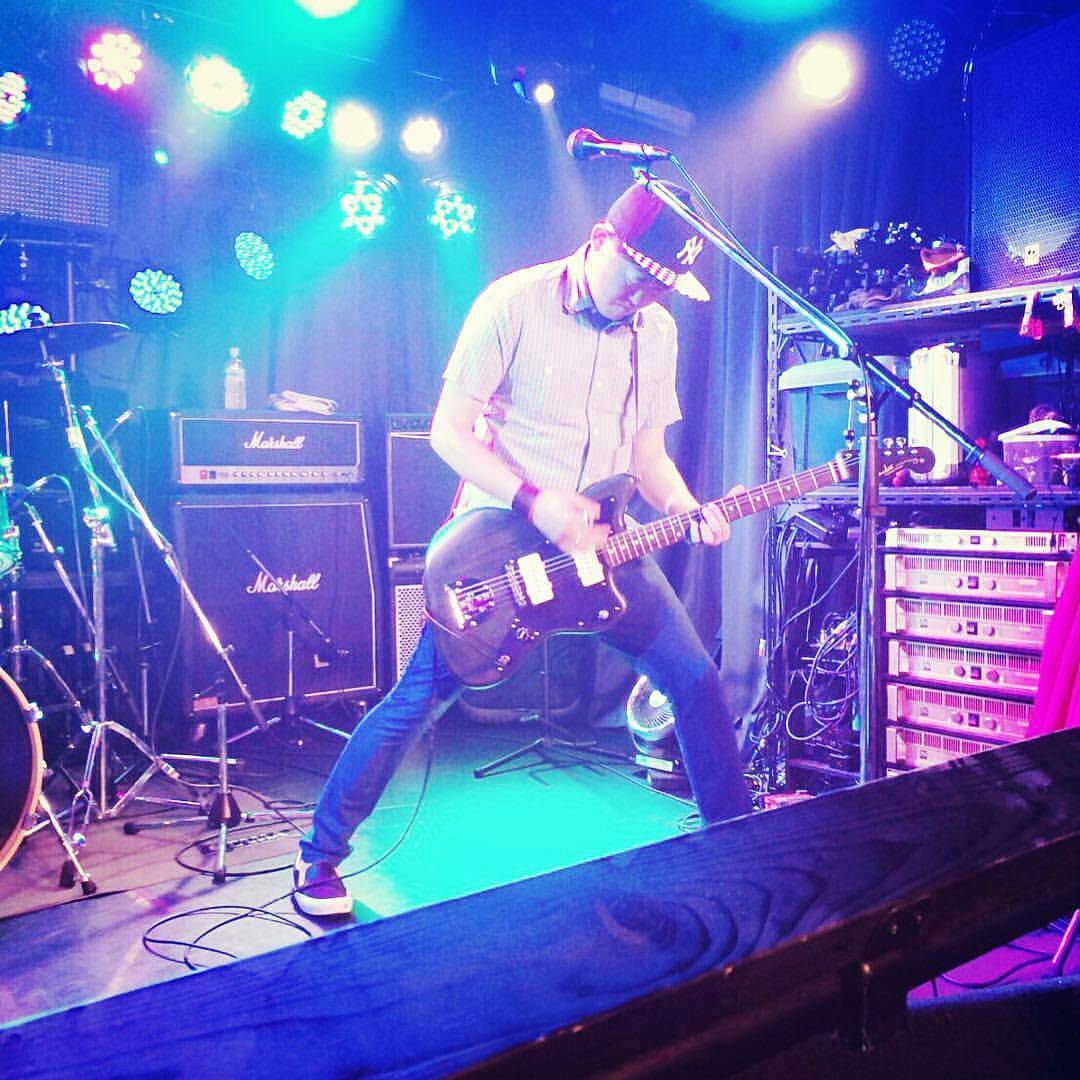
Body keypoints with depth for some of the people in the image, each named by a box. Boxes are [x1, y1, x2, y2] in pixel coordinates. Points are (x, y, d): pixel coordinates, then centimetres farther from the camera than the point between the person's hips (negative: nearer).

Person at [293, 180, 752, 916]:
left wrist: (688, 511, -7)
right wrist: (532, 501, -24)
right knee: (419, 700, -6)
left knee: (697, 680, 3)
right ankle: (320, 855, 14)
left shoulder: (657, 331, 7)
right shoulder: (514, 304, -10)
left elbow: (648, 454, 13)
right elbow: (449, 430, -11)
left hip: (600, 542, 6)